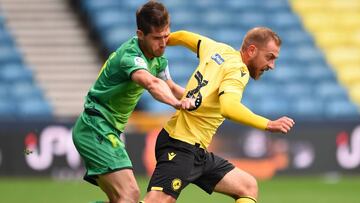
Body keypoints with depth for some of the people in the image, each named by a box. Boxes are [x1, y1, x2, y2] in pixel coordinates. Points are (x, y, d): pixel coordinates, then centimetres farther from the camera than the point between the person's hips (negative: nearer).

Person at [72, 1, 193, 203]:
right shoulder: (130, 56, -23)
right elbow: (151, 83, -45)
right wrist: (177, 103, -62)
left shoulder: (158, 57, 6)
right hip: (96, 127, -10)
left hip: (109, 130, 10)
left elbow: (170, 87, 23)